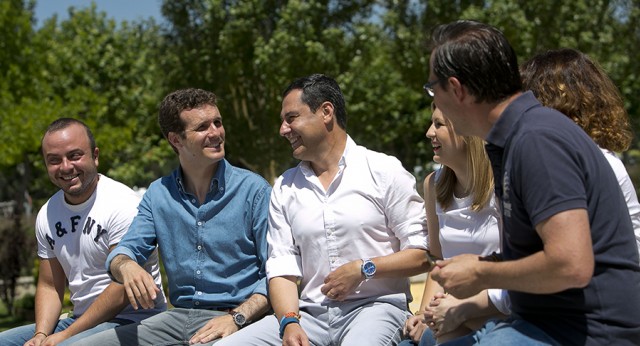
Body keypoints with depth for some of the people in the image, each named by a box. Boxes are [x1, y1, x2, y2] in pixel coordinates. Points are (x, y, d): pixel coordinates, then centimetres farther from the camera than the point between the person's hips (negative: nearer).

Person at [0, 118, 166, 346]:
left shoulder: (122, 205, -14)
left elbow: (124, 288, -18)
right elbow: (49, 286, 15)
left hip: (132, 319, -7)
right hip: (81, 320, 7)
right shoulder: (47, 215, 9)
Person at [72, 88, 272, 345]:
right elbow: (124, 252, 6)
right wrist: (126, 266, -18)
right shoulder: (158, 194, 12)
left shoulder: (253, 189, -3)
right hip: (178, 317, 5)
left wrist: (237, 317, -20)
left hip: (229, 319, -4)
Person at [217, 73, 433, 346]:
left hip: (375, 306, -4)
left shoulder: (384, 171, 2)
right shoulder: (285, 188, 15)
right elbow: (282, 269, 8)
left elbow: (423, 254, -2)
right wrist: (289, 322, -9)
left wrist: (363, 269, -11)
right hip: (311, 313, 5)